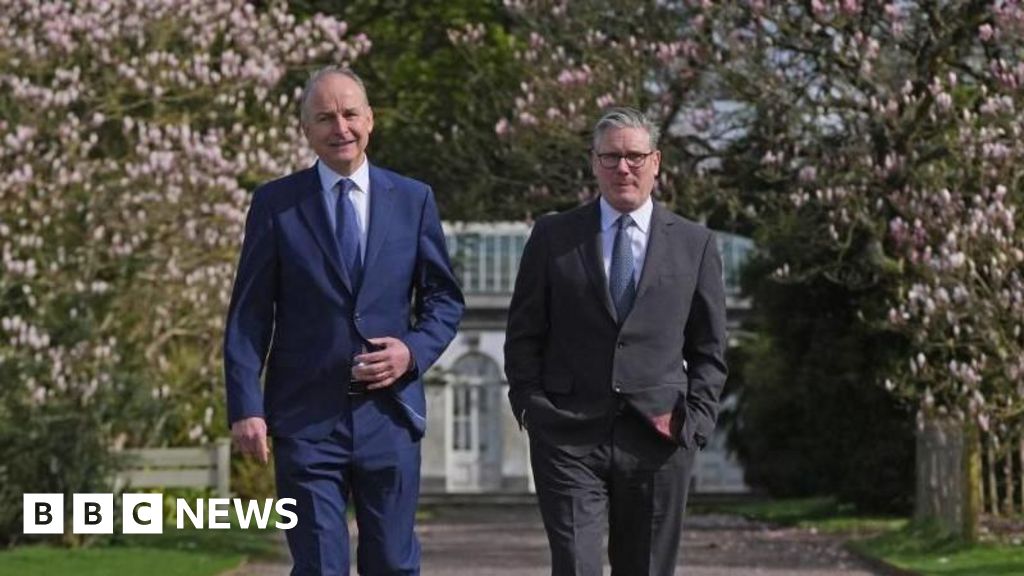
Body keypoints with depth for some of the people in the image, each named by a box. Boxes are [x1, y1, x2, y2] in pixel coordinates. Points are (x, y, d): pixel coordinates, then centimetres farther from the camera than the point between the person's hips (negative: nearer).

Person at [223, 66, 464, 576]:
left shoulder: (413, 200, 7)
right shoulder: (274, 204, 2)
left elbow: (444, 299, 12)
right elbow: (248, 315, 1)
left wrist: (414, 351, -8)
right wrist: (246, 407, -8)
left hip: (390, 413, 2)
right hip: (306, 419, -2)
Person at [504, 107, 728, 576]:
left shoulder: (695, 244, 8)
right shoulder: (553, 237, 7)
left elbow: (709, 350, 11)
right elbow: (523, 335, 9)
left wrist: (694, 421, -1)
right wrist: (531, 407, -1)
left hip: (658, 436, 1)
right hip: (569, 436, -1)